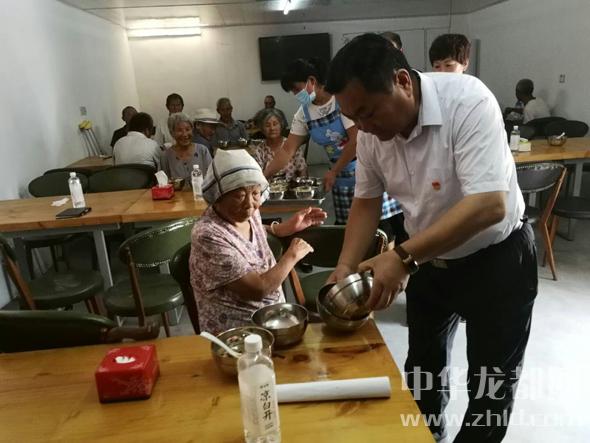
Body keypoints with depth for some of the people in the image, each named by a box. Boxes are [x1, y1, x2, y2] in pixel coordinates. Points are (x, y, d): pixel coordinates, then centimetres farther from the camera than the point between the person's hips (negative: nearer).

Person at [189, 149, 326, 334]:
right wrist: (292, 255, -12)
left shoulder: (247, 212, -2)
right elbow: (258, 290, -24)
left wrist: (288, 226, 9)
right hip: (235, 334, -7)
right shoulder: (209, 236, -25)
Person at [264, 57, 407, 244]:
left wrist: (333, 172, -9)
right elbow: (287, 150, 6)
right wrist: (262, 176, -2)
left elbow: (356, 141, -16)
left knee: (382, 224, -6)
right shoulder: (304, 113, 5)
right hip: (342, 176, 5)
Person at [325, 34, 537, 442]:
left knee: (491, 383, 10)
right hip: (430, 261, 6)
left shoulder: (467, 101, -28)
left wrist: (403, 258, -39)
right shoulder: (372, 131, -11)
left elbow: (489, 205, -35)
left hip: (497, 258, -5)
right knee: (423, 366, 22)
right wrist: (346, 267, -12)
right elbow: (367, 201, -1)